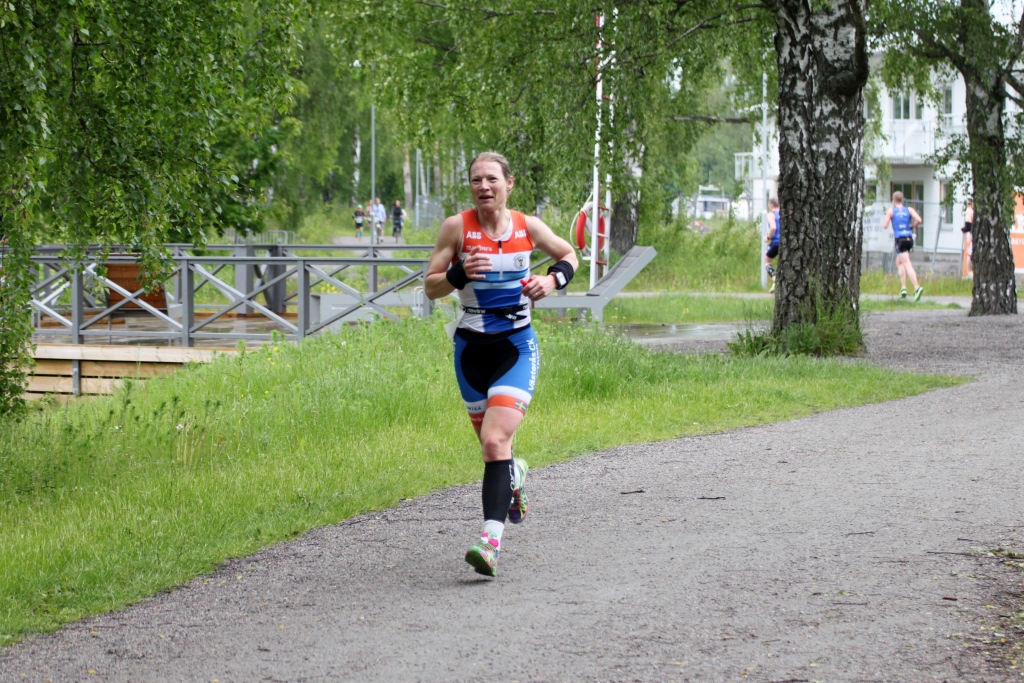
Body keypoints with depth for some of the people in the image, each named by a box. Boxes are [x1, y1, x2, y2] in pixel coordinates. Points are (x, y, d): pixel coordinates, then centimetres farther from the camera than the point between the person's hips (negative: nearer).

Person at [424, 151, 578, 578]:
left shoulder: (528, 227, -3)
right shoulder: (456, 227, -5)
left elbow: (569, 256, 14)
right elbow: (430, 287, -2)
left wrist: (552, 280, -7)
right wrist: (460, 274, -22)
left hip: (517, 349, -2)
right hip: (471, 348, 2)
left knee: (495, 441, -20)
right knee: (492, 444, 14)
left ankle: (491, 541, -25)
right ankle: (514, 479, 52)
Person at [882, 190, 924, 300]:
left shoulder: (891, 211, 5)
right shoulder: (909, 210, 12)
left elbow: (885, 226, 1)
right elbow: (919, 220, -4)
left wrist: (883, 225, 24)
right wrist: (912, 227, 14)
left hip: (899, 239, -5)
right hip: (909, 237, 5)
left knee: (907, 264, -13)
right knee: (899, 262, 22)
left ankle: (917, 288, -30)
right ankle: (903, 288, 15)